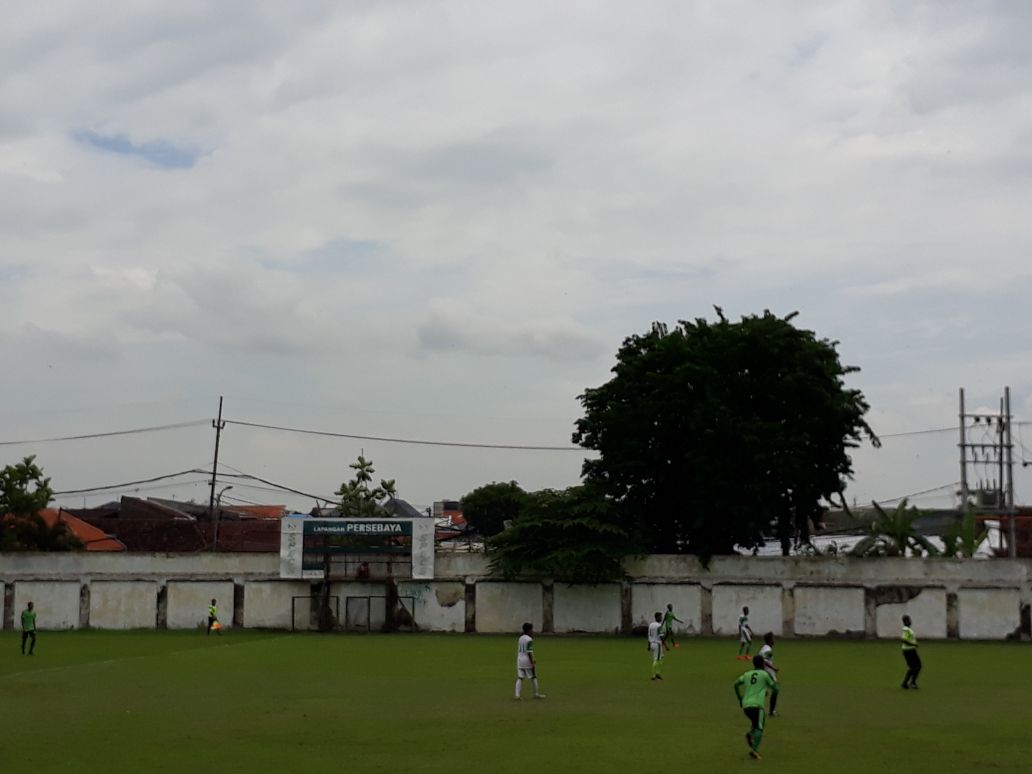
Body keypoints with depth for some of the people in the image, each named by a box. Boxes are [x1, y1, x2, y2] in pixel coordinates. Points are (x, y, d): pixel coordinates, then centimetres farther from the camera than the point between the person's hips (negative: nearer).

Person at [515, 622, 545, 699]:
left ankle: (517, 694, -6)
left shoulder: (520, 638, 12)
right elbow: (529, 652, -19)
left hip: (519, 659, 7)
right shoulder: (529, 640, -14)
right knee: (533, 677, 7)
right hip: (527, 660, -7)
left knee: (519, 678, 3)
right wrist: (532, 663, -17)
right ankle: (536, 694, 16)